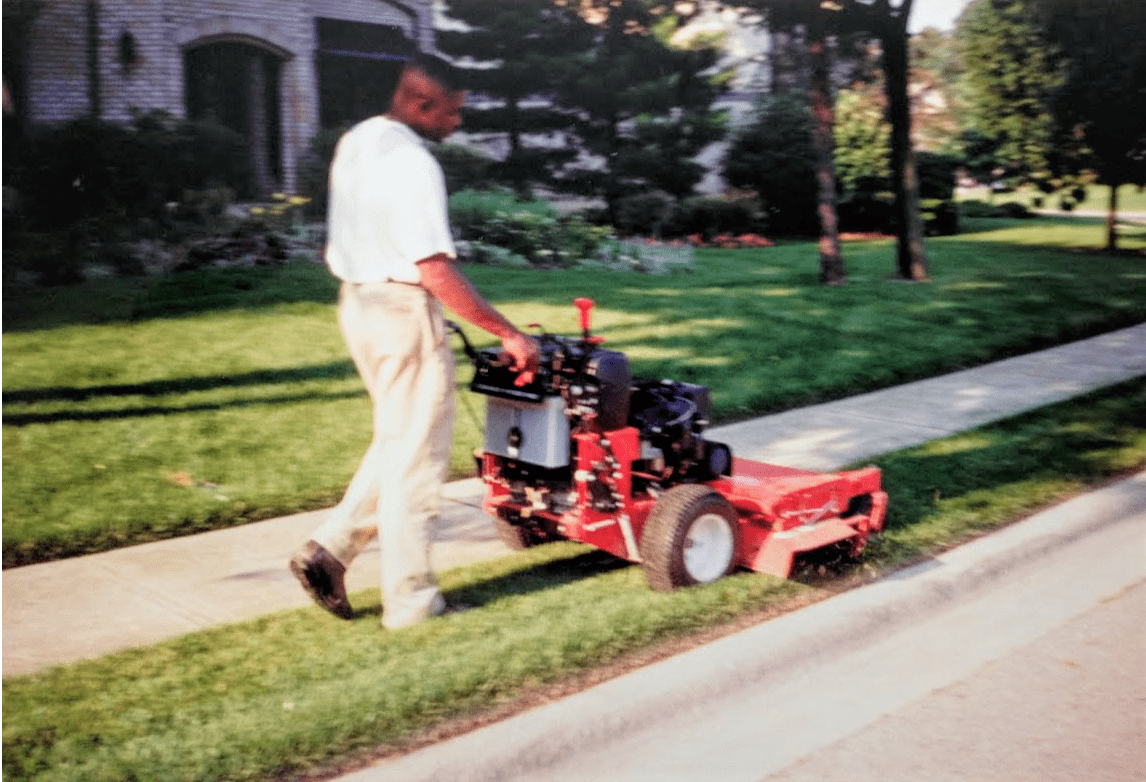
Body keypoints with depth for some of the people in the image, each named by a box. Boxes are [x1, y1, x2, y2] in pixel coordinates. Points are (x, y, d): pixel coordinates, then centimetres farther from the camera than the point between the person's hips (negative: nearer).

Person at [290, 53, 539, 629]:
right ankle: (410, 600, 12)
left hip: (357, 301, 9)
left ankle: (330, 549, 15)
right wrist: (508, 334, -23)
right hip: (403, 309, -9)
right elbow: (436, 270, -26)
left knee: (397, 441, 20)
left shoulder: (354, 143, 10)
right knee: (415, 456, 1)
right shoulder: (412, 164, -20)